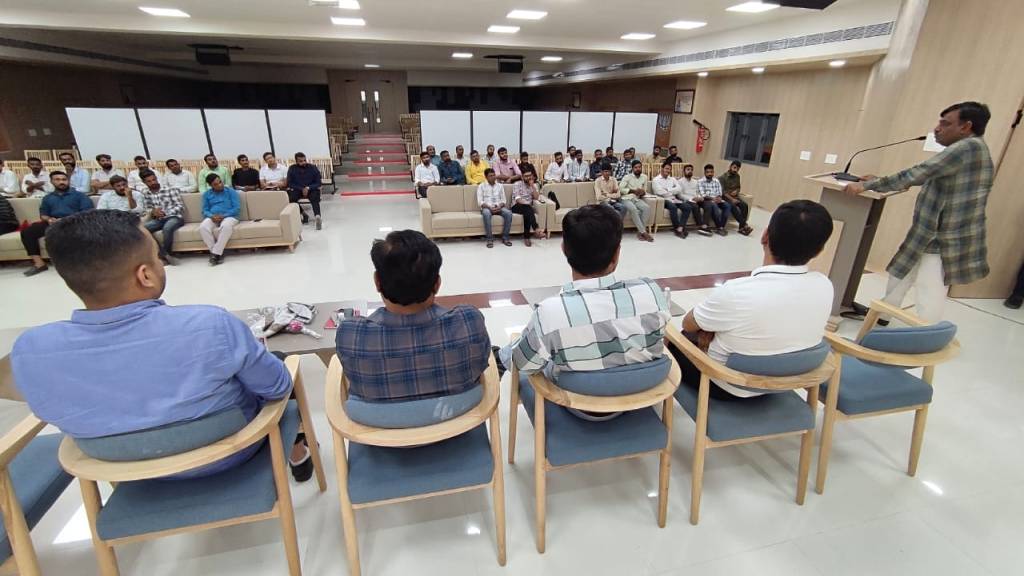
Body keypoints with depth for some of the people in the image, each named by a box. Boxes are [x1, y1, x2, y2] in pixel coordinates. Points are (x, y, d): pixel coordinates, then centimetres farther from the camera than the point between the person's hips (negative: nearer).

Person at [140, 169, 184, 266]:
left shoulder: (171, 190, -1)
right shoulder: (146, 194, 13)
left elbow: (180, 206, -6)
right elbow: (148, 209, 14)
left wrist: (165, 213, -17)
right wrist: (153, 212, -12)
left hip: (175, 217, -4)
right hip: (158, 219, 5)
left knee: (167, 228, -38)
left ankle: (165, 255, -16)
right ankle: (165, 255, -23)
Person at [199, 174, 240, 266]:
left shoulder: (231, 191, 7)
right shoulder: (206, 194, 16)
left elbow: (237, 208, -2)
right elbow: (205, 210, 11)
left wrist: (223, 216, -15)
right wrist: (212, 216, -13)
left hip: (229, 217, -3)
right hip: (212, 218, 3)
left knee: (226, 226, -40)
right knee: (203, 227, -32)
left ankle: (215, 253, -32)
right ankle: (218, 253, -23)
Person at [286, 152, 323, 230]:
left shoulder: (313, 167, -5)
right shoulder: (292, 169, -1)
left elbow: (319, 182, -5)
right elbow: (290, 183, -1)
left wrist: (308, 188, -21)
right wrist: (302, 189, -16)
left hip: (311, 189, -2)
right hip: (297, 190, 2)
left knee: (315, 198, -34)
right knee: (291, 198, -30)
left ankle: (317, 216, -57)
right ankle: (304, 214, -15)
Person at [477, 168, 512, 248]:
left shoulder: (500, 185, 16)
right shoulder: (481, 186, 6)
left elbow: (503, 200, 11)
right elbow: (480, 201, -3)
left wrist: (499, 206, -12)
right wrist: (489, 207, -19)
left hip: (498, 207, 3)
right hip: (487, 207, -3)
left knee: (508, 213, -29)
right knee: (486, 213, -39)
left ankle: (505, 237, -19)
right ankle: (490, 239, -31)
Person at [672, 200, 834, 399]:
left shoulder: (735, 292, -36)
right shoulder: (824, 286, -18)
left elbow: (688, 325, -15)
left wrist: (709, 326, 5)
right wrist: (713, 325, -3)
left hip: (726, 386, -5)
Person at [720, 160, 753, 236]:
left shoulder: (737, 176, 13)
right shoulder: (723, 177, -6)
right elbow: (722, 191, -13)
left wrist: (736, 191, -2)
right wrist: (731, 199, -24)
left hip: (734, 196, 5)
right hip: (725, 197, -5)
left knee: (745, 205, -24)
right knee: (732, 206, -35)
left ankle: (742, 227, -27)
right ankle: (744, 225, -35)